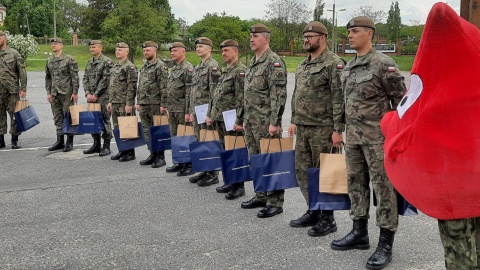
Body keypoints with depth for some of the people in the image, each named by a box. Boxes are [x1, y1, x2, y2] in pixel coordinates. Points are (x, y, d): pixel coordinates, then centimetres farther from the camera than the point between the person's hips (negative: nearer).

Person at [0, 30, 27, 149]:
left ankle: (15, 140, 10)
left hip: (12, 91, -3)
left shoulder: (14, 54, 1)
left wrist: (23, 89, -6)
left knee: (15, 115, 1)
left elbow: (22, 72, -1)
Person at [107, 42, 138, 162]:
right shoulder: (115, 67, 17)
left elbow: (132, 87, -17)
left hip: (125, 104, -9)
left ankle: (130, 152, 4)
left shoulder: (130, 67, -11)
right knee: (117, 128, 12)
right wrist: (110, 101, 18)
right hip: (115, 103, 9)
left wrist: (129, 104, -20)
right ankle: (122, 150, 21)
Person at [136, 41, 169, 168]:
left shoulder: (160, 66, -8)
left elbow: (164, 87, -14)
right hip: (144, 105, 8)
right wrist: (138, 102, 17)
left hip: (155, 104, -8)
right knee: (147, 131, 11)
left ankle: (161, 157, 4)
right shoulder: (144, 67, 17)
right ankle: (153, 154, 20)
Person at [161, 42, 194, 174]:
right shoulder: (173, 69, 17)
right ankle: (179, 162, 22)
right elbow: (166, 89, 23)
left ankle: (189, 164, 4)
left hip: (182, 109, -9)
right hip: (172, 109, 9)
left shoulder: (188, 68, -12)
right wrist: (163, 104, 18)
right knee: (174, 136, 13)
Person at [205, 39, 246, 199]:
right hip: (220, 119, 9)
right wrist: (210, 114, 18)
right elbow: (216, 96, 22)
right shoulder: (225, 72, 18)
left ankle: (239, 186, 5)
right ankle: (230, 182, 23)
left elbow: (242, 99, -19)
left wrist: (238, 121, -23)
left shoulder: (241, 71, -13)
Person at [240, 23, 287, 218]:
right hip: (251, 121, 9)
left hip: (266, 123, -9)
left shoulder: (274, 62, -12)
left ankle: (275, 202, 3)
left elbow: (279, 95, -18)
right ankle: (261, 196, 26)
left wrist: (274, 122, -22)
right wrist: (245, 118, 20)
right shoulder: (253, 63, 17)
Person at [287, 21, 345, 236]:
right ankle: (313, 211, 27)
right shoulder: (302, 65, 15)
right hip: (303, 128, 9)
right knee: (303, 171, 13)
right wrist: (294, 121, 17)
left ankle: (327, 218, 11)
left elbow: (339, 99, -16)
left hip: (323, 129, -8)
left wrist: (338, 130, -19)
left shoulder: (334, 64, -11)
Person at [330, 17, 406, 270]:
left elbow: (400, 100, -10)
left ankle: (386, 243, 4)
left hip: (377, 136, -8)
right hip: (353, 135, 8)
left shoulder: (384, 64, -12)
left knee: (383, 186, -3)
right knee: (356, 183, 13)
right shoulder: (348, 67, 12)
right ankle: (359, 233, 26)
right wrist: (344, 130, 19)